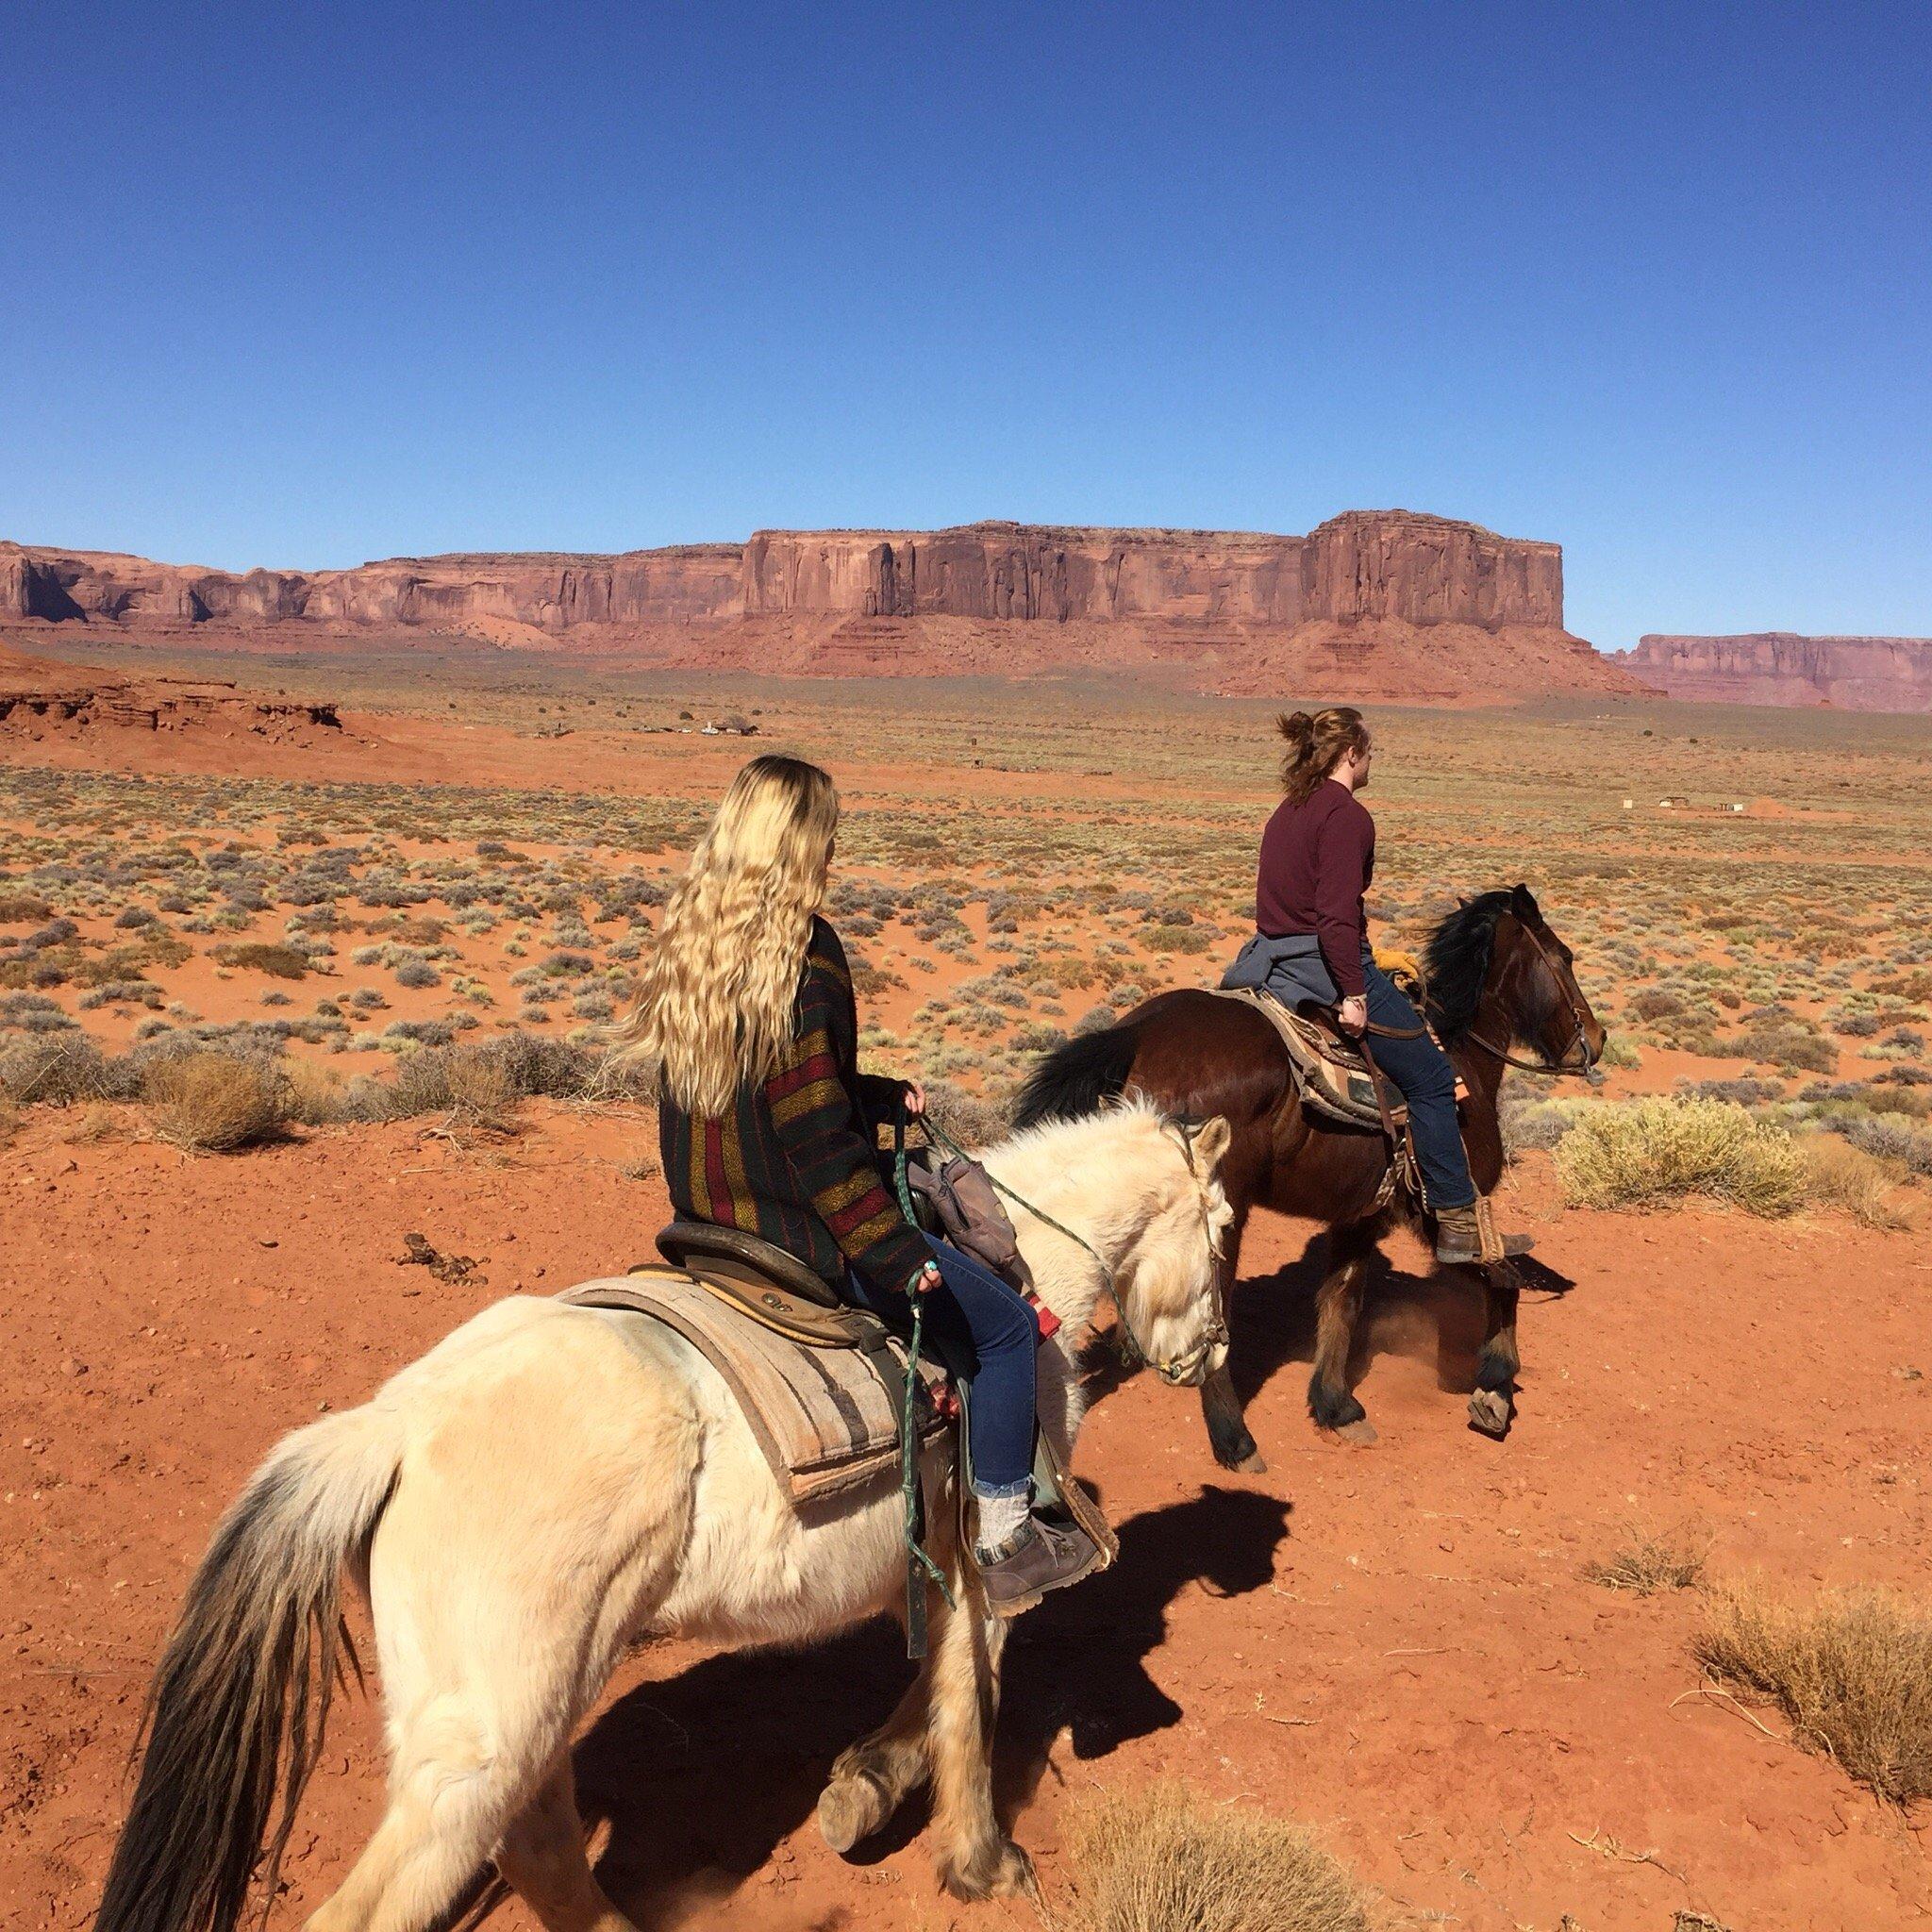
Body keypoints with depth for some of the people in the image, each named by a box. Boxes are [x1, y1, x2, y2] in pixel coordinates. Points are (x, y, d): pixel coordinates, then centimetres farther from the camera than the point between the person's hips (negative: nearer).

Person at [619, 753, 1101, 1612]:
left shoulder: (688, 940, 5)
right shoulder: (802, 949, -21)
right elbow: (816, 1137, -24)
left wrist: (882, 1094, 18)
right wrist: (898, 1254, -18)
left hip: (707, 1222, 9)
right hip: (800, 1239, -9)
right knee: (1005, 1324, 9)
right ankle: (1003, 1541, 17)